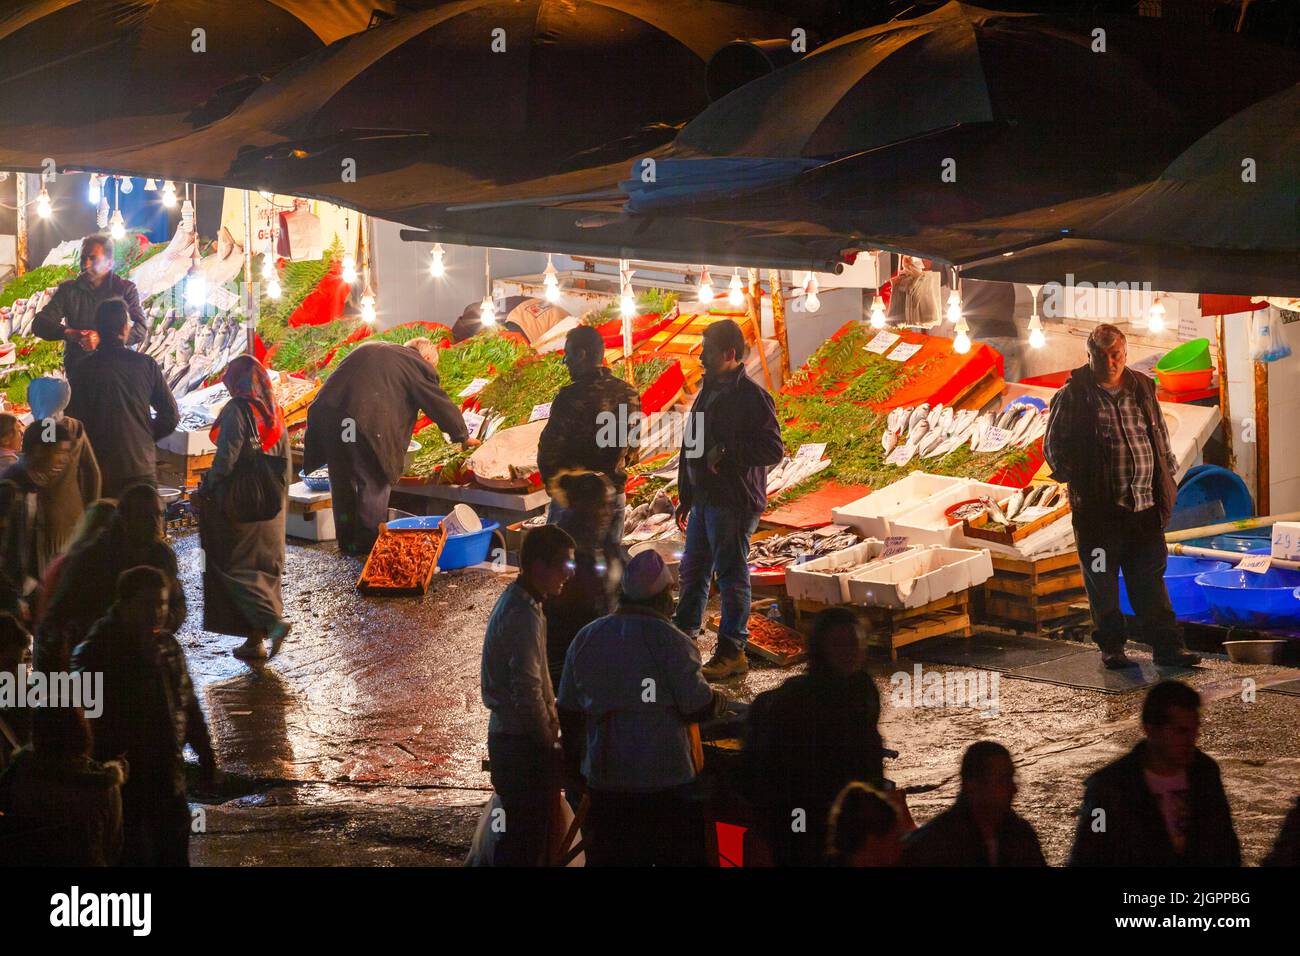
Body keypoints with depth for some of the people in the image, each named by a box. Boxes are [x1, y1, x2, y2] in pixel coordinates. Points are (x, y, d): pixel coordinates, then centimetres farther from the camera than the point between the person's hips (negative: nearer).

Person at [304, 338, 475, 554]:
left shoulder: (368, 350, 26)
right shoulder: (418, 365, 6)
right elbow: (439, 403, 11)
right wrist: (462, 435, 24)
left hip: (327, 413, 7)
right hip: (365, 422, -7)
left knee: (342, 481, 19)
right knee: (373, 483, 9)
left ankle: (347, 540, 30)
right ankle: (368, 542, 14)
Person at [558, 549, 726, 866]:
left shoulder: (586, 638, 3)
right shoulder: (669, 641, -13)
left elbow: (569, 709, 9)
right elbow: (699, 707, -10)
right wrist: (720, 700, 11)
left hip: (604, 781, 5)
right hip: (665, 781, -5)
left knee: (609, 860, 12)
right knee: (679, 857, 6)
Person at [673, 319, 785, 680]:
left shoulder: (751, 396, -14)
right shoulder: (709, 392, 14)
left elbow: (774, 450, -18)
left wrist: (727, 452, -22)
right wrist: (685, 496, 21)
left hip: (734, 503, -9)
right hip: (704, 500, 9)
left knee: (732, 575, -2)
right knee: (693, 570, 16)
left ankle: (732, 652, 5)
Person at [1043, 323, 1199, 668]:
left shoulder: (1142, 389, 12)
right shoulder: (1073, 396, -2)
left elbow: (1161, 437, 22)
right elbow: (1053, 445, 1)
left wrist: (1167, 480, 15)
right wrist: (1074, 478, -10)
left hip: (1146, 508, 3)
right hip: (1099, 510, -3)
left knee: (1150, 579, 6)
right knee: (1102, 583, 5)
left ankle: (1167, 646, 9)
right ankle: (1111, 647, 18)